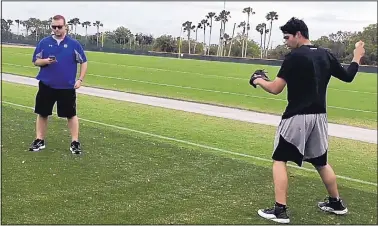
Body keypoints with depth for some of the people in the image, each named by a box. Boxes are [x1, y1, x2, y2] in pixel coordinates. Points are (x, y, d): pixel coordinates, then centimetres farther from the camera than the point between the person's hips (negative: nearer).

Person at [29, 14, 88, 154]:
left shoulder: (74, 44, -1)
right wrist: (45, 61, -16)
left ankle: (75, 143, 13)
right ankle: (39, 141, 23)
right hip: (46, 85, 2)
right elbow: (35, 61, 6)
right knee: (42, 113, 9)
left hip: (67, 87, -2)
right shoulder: (44, 42, 3)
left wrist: (80, 80, -5)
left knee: (71, 115, 3)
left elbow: (83, 62, 4)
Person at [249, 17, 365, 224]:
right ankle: (336, 203, 35)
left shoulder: (294, 57, -13)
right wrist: (357, 57, 34)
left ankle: (280, 211, -2)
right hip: (319, 116, 7)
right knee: (321, 161, 22)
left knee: (279, 160, 2)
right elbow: (348, 77, 17)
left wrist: (259, 81, 2)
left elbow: (275, 89, -17)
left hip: (297, 117, -7)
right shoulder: (326, 55, 6)